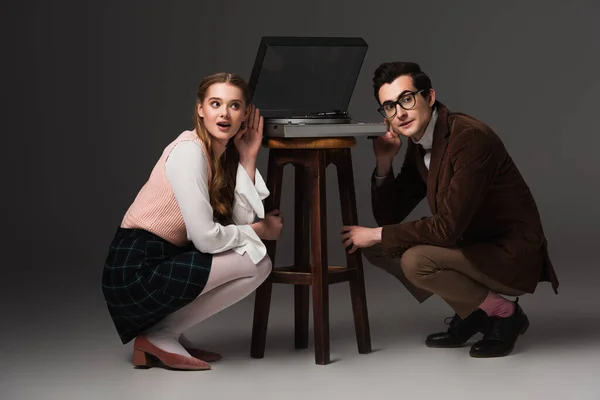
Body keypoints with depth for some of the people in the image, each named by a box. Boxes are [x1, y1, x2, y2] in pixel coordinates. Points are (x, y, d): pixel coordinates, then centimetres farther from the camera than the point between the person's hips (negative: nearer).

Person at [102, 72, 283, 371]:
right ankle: (159, 336, -2)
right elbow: (205, 237, -20)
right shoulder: (189, 151, -16)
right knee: (257, 263, -9)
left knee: (257, 260, 12)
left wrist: (248, 158, -1)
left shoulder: (224, 154, 10)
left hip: (162, 263, 9)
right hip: (135, 271, -9)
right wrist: (261, 230, -5)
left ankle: (162, 330, 9)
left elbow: (243, 220, -1)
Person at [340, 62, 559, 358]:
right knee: (376, 247, 3)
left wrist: (377, 235, -19)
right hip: (472, 247, 9)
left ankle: (503, 313, -5)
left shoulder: (471, 137, -24)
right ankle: (471, 311, 11)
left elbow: (447, 227, -28)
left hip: (511, 257, -9)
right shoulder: (418, 145, 3)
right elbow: (390, 217, 8)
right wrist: (384, 163, -7)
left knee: (416, 261, -29)